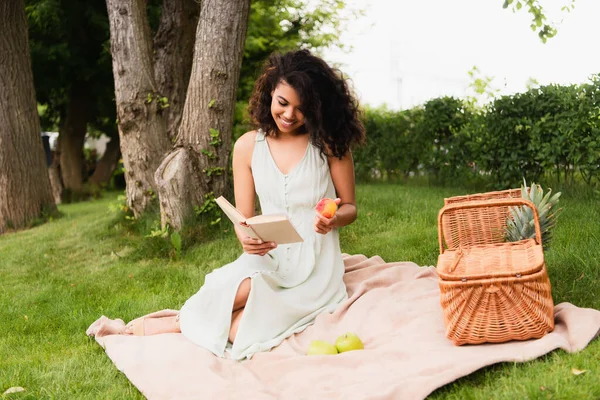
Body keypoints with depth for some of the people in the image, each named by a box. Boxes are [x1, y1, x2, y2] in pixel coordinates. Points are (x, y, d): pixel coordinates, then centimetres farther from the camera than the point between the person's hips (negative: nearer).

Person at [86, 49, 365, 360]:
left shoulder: (330, 142, -3)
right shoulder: (248, 146, 3)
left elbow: (350, 207, 5)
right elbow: (243, 218, 4)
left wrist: (334, 219, -19)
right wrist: (247, 239, -20)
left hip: (315, 268, -2)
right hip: (268, 258, 2)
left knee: (240, 328, -26)